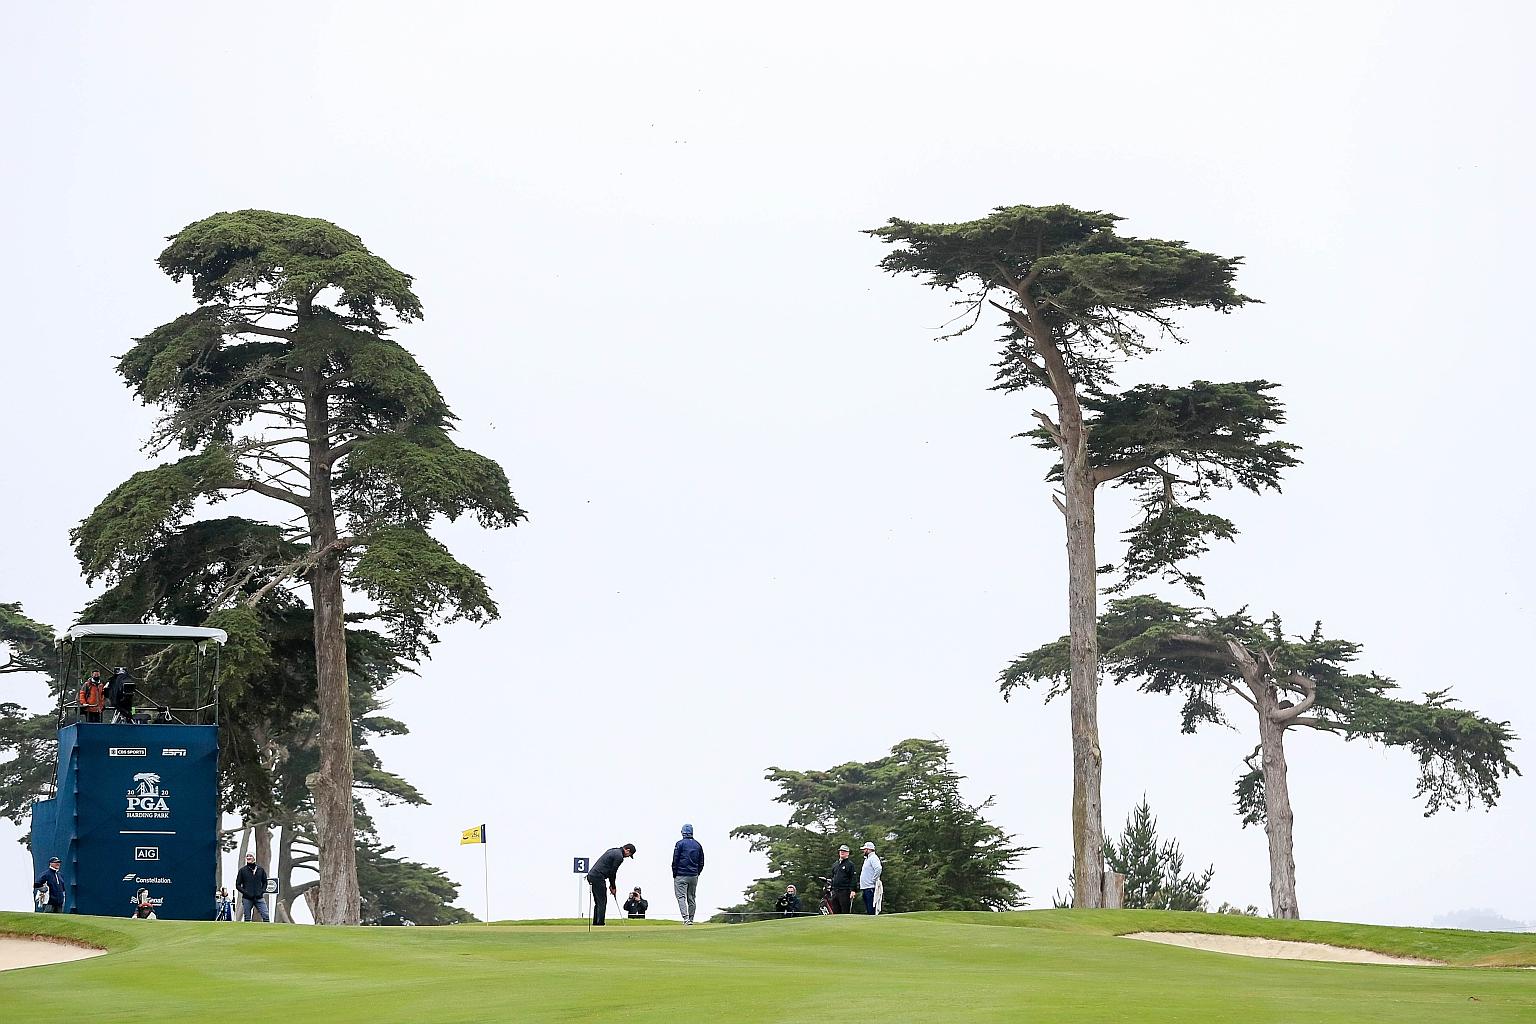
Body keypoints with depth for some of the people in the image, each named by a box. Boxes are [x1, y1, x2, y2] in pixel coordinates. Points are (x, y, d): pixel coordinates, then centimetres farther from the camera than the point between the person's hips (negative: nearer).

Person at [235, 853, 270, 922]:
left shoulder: (260, 869, 9)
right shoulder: (242, 870, 4)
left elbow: (265, 882, 18)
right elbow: (238, 885, 5)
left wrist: (262, 891, 1)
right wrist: (245, 892, -9)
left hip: (259, 898, 1)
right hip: (247, 899, -1)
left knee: (265, 916, -10)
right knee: (247, 918, 1)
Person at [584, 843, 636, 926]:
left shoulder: (613, 851, 20)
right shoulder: (619, 856, -10)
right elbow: (613, 872, -8)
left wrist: (612, 885, 19)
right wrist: (613, 887, 5)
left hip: (591, 875, 10)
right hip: (598, 878, -10)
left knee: (598, 903, 14)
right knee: (602, 903, -5)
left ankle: (595, 924, 15)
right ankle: (600, 925, -8)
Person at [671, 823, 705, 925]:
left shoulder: (680, 844, -7)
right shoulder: (698, 845, 9)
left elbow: (675, 860, -7)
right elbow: (701, 862, 12)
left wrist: (674, 874, 2)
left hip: (681, 875, -5)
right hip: (694, 876, 5)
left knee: (681, 897, -7)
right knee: (692, 898, 11)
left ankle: (686, 918, -22)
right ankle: (691, 919, 12)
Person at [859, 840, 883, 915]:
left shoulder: (873, 858, -10)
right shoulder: (867, 859, 22)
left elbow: (878, 869, -27)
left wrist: (874, 880, -21)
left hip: (870, 888, -11)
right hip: (865, 888, 11)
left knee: (871, 910, -13)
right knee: (868, 910, 11)